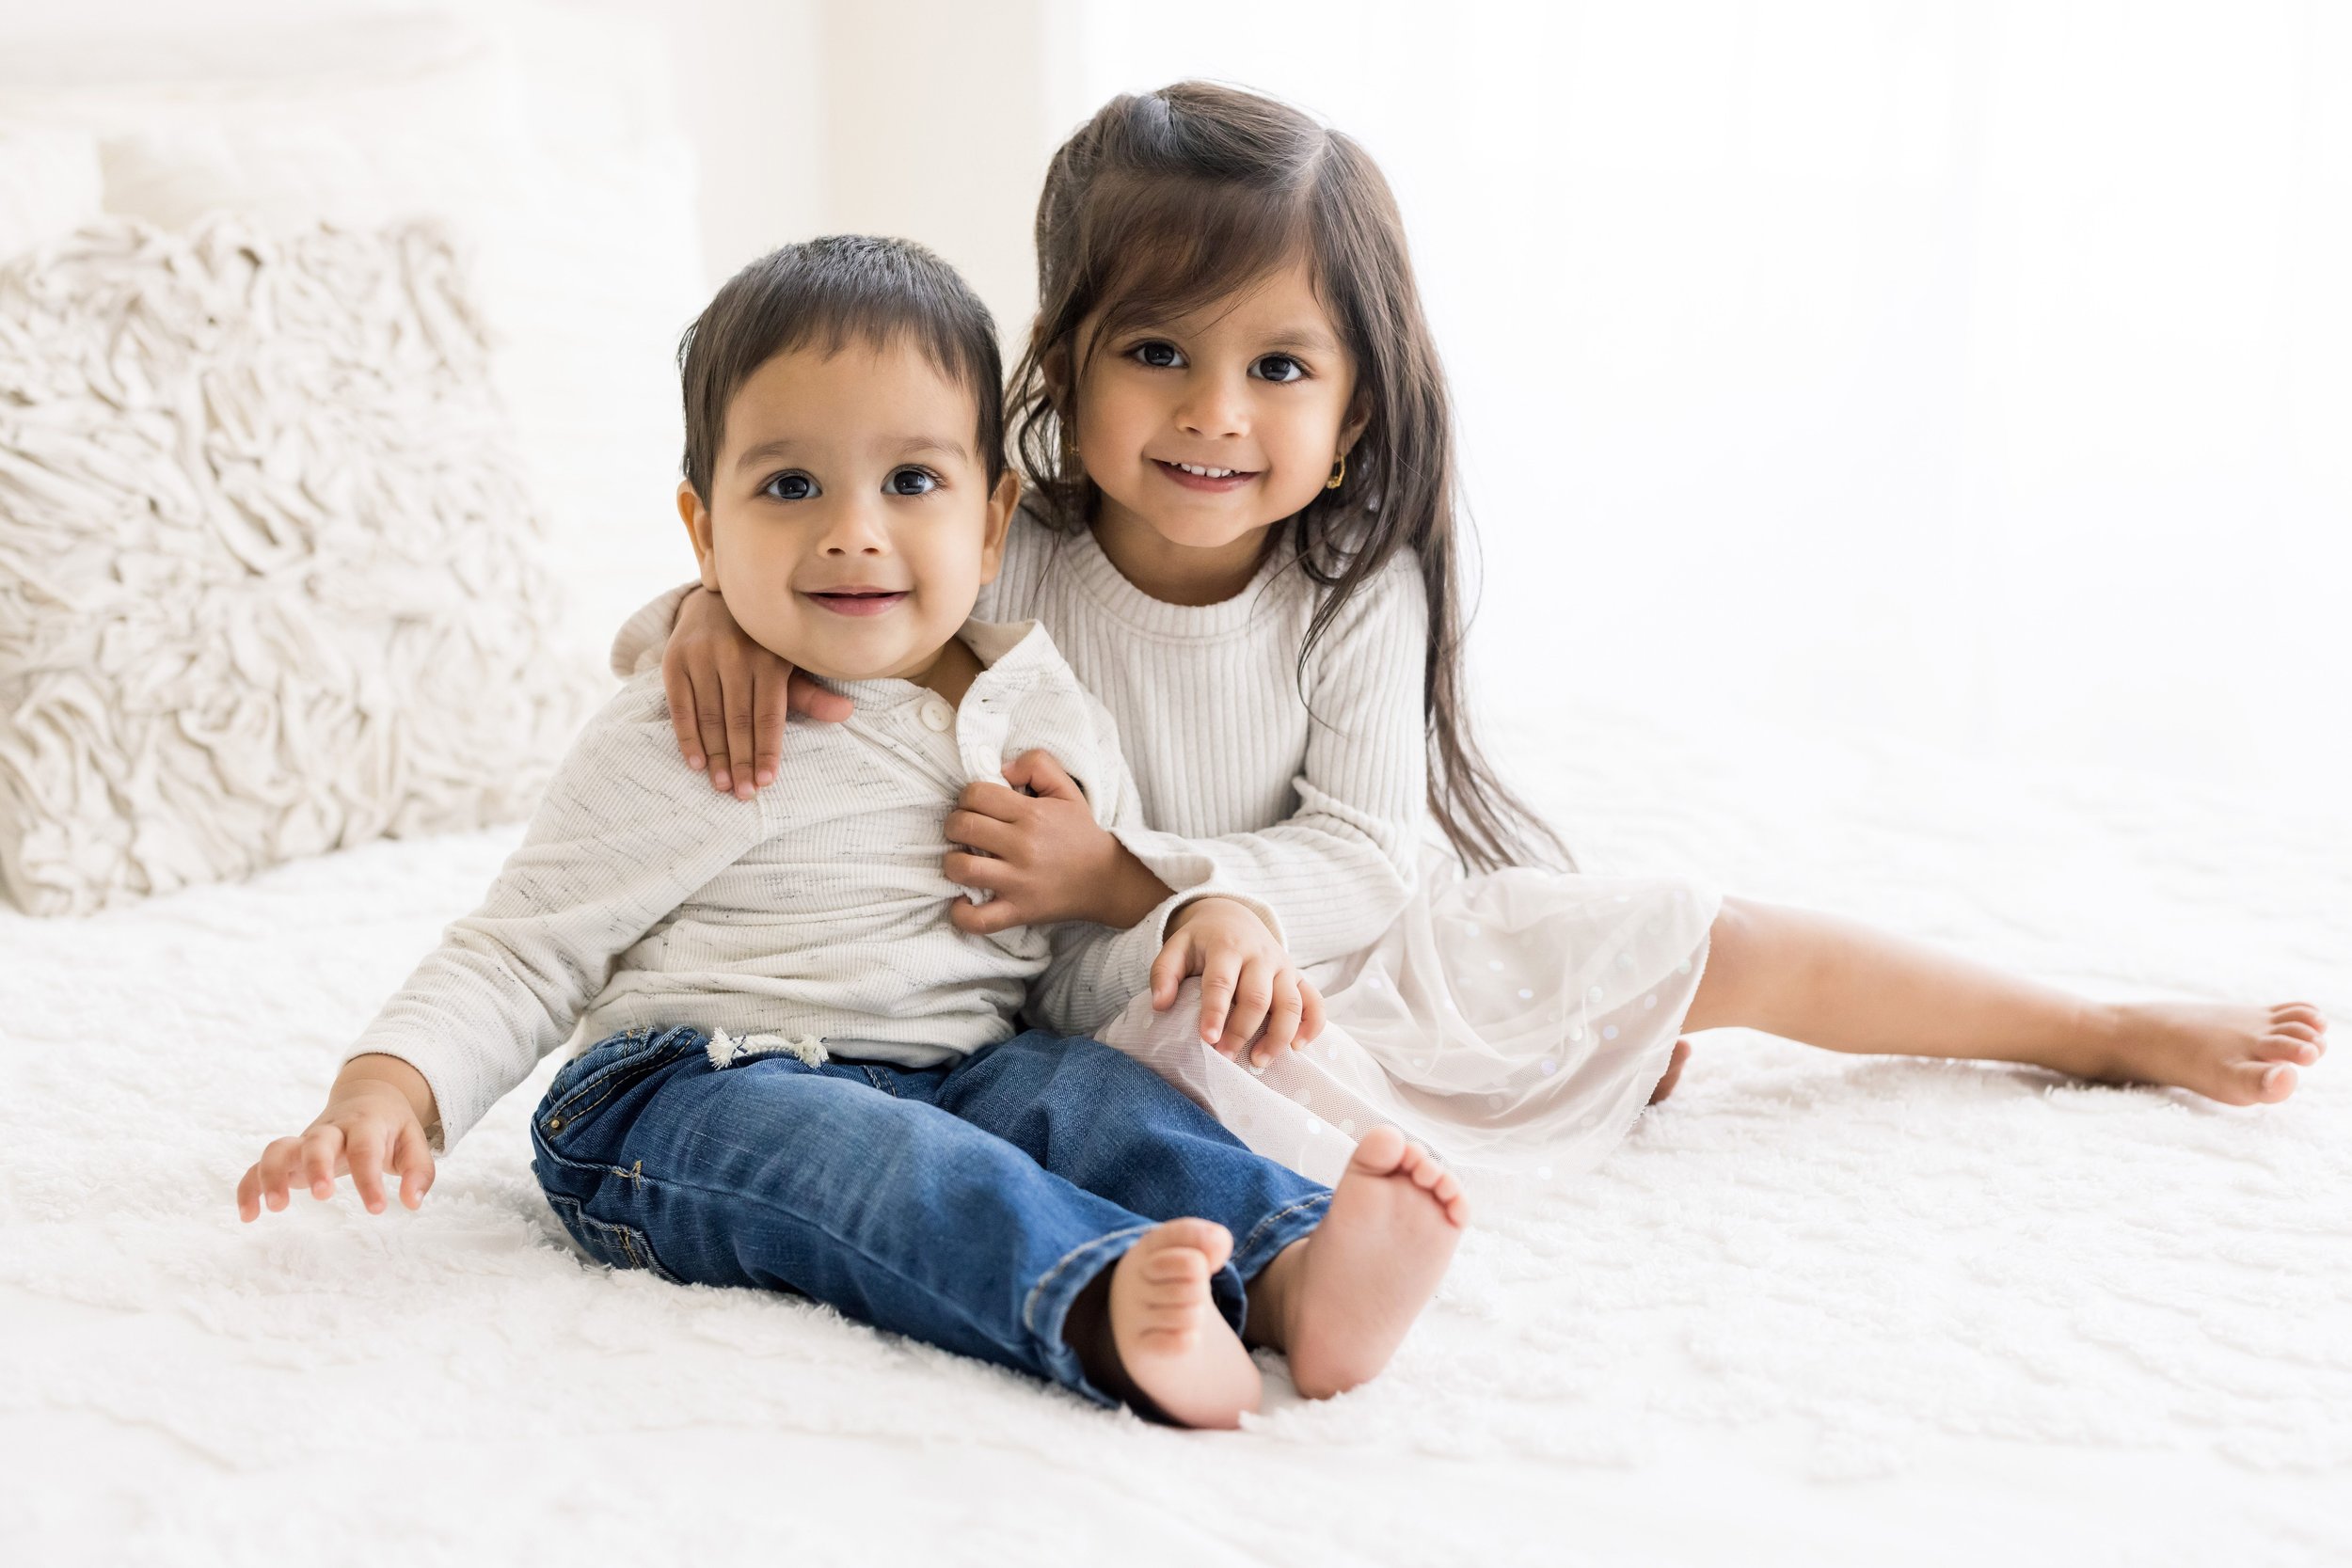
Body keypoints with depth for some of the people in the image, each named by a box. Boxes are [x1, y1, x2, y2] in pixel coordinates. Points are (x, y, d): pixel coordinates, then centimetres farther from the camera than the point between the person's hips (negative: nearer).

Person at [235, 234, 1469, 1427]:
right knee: (860, 1153, -35)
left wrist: (1216, 919, -1)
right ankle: (1100, 1303, -61)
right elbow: (514, 964, 0)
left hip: (960, 1074, 5)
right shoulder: (674, 749, -3)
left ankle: (1296, 1274, -46)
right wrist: (384, 1091, -18)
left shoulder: (1046, 716, 11)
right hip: (696, 1096, -5)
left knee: (1091, 1094, -23)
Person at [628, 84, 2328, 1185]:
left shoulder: (1357, 594, -12)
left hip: (1368, 960, 3)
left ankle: (2115, 1030, 24)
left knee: (1727, 943, 5)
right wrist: (717, 611, -40)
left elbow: (1361, 868, -16)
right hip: (1149, 1028, -3)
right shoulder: (999, 574, -17)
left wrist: (1125, 877, -31)